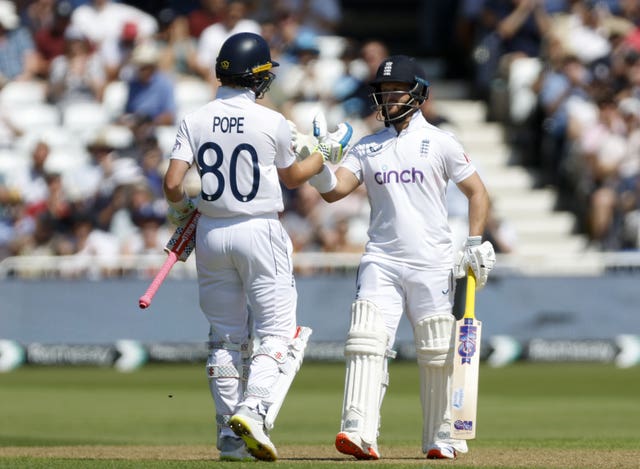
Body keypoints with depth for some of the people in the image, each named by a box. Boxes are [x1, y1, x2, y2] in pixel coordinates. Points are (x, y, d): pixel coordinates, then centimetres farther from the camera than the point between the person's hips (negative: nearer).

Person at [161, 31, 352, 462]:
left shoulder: (195, 121, -1)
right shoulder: (272, 122, -7)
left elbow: (173, 184, -7)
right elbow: (291, 177, 9)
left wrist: (179, 211, 14)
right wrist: (327, 154, 25)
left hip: (211, 233, 4)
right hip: (260, 231, -4)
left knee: (226, 337, 11)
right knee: (276, 332, 2)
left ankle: (230, 436, 8)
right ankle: (254, 411, -21)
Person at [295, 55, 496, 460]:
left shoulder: (440, 143, 4)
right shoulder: (367, 148, 11)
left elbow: (477, 191, 6)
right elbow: (334, 190, 0)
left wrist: (476, 243, -4)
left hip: (432, 265, -2)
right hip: (381, 262, 2)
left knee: (438, 355, 2)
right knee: (367, 342, -15)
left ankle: (440, 438, 15)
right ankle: (360, 433, -24)